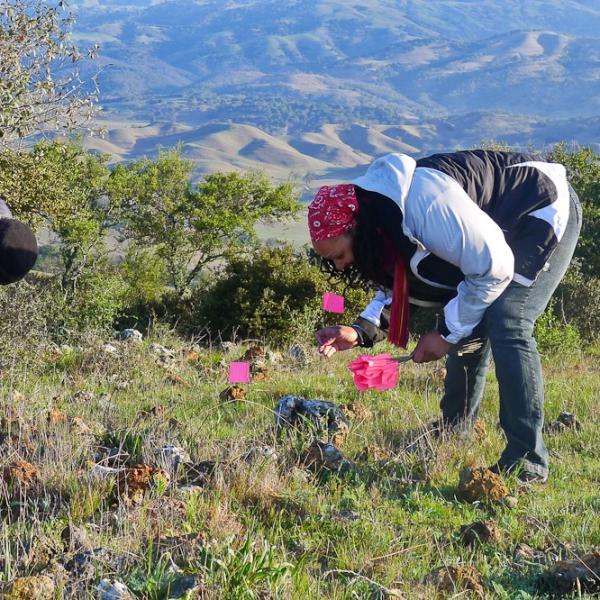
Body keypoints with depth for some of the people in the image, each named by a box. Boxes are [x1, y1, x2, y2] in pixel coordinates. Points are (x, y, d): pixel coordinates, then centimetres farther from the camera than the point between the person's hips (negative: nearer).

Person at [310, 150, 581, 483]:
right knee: (467, 327, 9)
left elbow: (495, 267, -31)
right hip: (501, 228, 9)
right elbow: (398, 288, 5)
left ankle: (527, 460, -18)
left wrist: (446, 332, -21)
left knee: (506, 327, -22)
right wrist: (359, 331, -14)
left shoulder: (425, 200, -37)